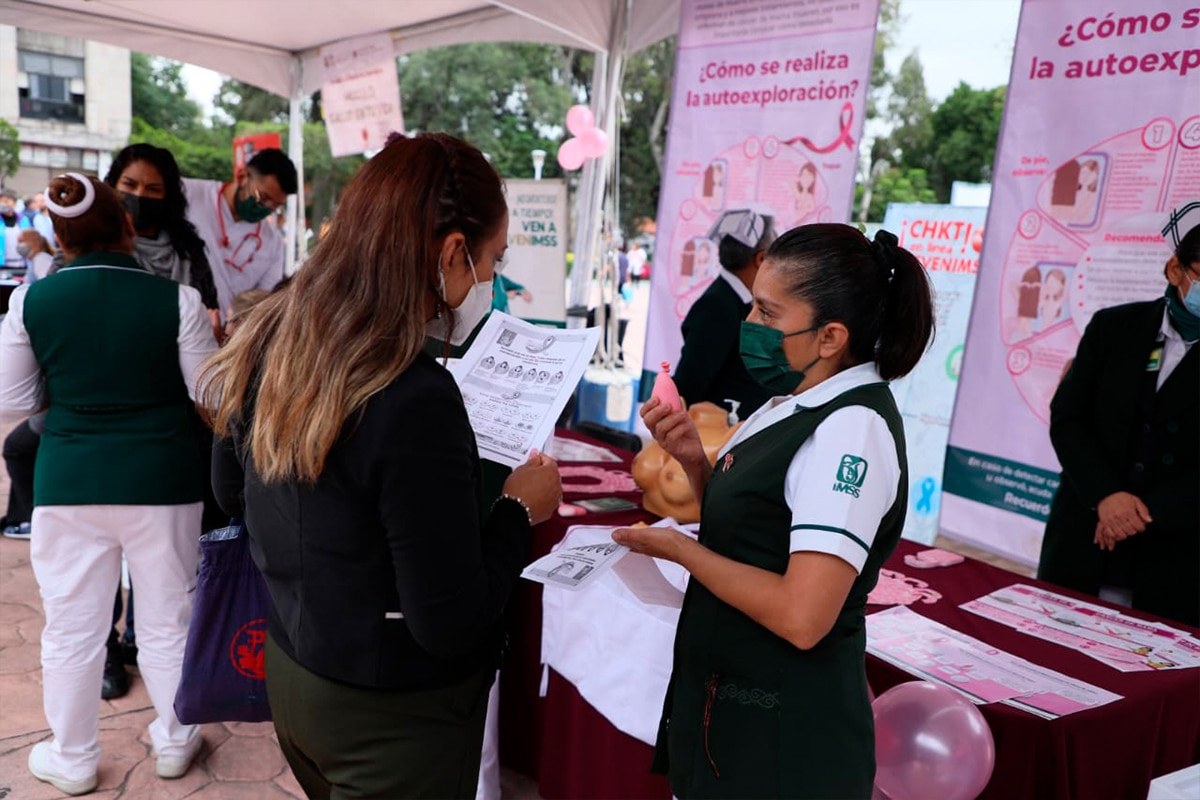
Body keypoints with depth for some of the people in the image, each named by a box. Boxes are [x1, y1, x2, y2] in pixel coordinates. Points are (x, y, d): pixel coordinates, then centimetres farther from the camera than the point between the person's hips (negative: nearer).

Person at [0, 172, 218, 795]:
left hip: (69, 484, 1)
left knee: (71, 627, 16)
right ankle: (174, 742, 35)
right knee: (168, 621, 17)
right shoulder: (176, 299, -12)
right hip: (163, 480, -1)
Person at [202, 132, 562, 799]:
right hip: (394, 725, -7)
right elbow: (450, 624, -25)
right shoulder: (414, 400, -31)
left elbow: (233, 491, 10)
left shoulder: (269, 342, -7)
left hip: (290, 676, 7)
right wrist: (520, 509, -12)